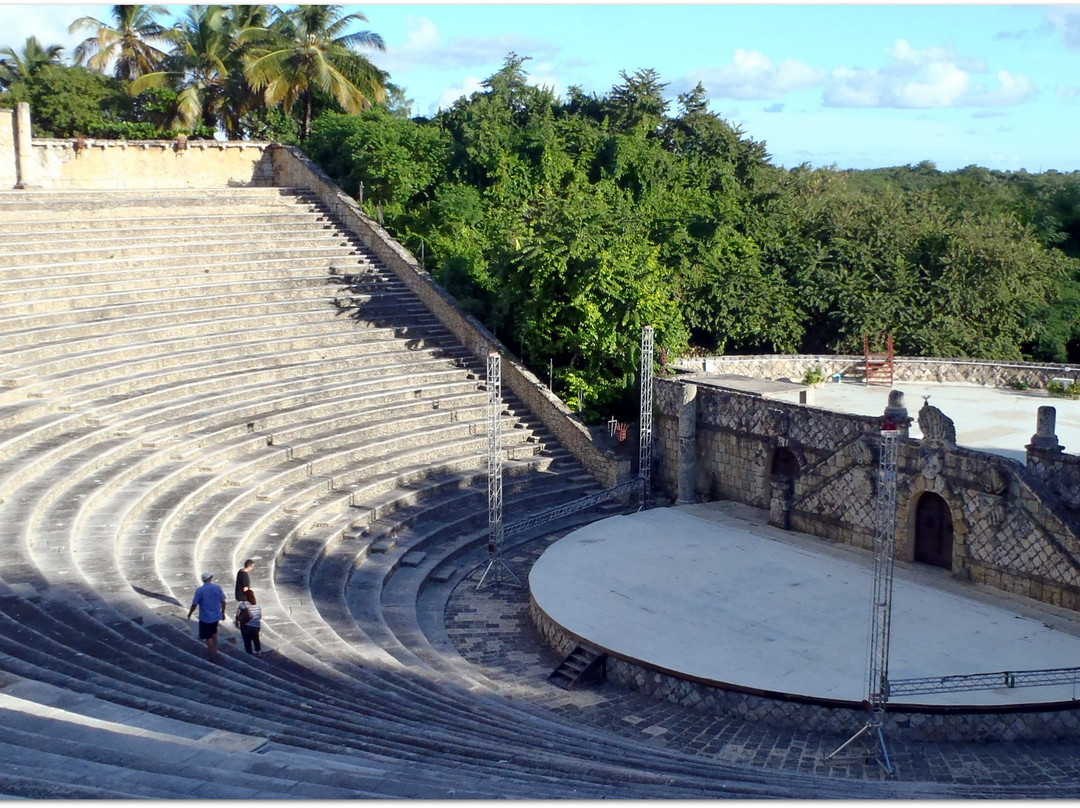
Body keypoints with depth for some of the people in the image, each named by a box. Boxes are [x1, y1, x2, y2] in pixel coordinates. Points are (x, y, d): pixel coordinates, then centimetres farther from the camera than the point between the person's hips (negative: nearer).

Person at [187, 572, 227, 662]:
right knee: (214, 633, 26)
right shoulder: (217, 588, -8)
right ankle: (214, 650, 37)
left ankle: (213, 656, 12)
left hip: (205, 617, -4)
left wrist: (189, 614, 7)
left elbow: (194, 604, -10)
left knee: (208, 637, 8)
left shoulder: (200, 590, -16)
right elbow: (223, 602, -3)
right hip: (216, 616, 4)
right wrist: (223, 613, 13)